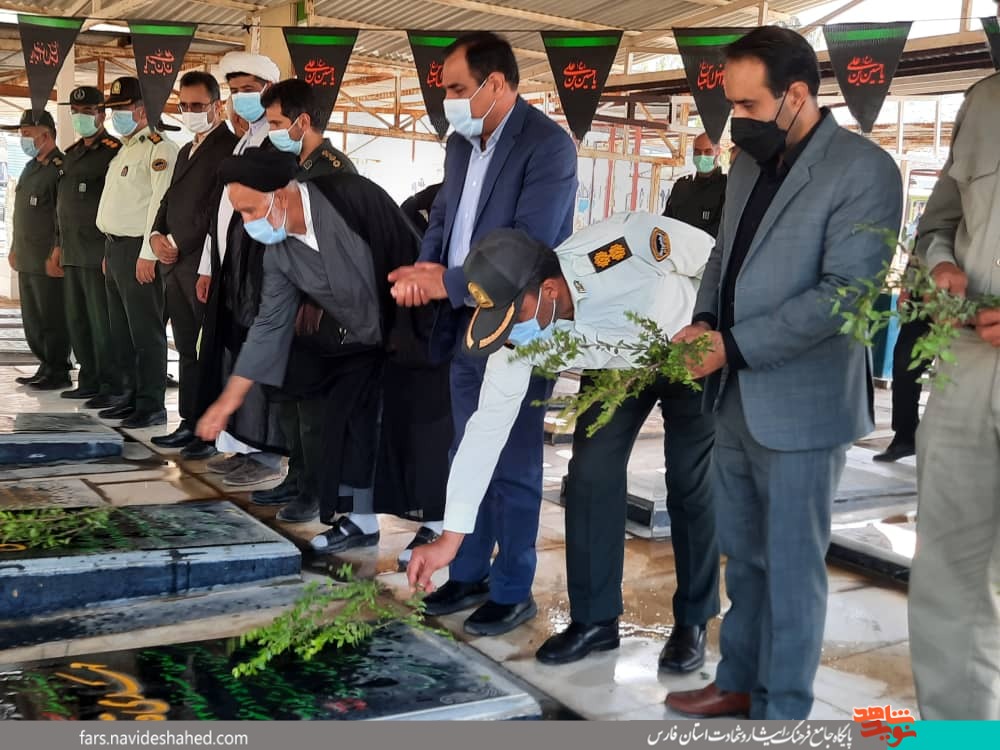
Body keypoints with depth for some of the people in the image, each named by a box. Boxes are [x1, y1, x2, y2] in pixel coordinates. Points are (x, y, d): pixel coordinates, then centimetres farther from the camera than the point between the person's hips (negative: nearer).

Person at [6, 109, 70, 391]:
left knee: (52, 320, -3)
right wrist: (15, 249, 21)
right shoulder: (31, 168, 18)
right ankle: (46, 368, 22)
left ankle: (59, 373, 6)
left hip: (48, 262, -9)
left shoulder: (59, 168, -11)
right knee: (32, 320, 13)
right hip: (27, 261, 9)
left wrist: (56, 255, -20)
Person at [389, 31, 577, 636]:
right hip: (467, 327, 8)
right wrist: (424, 271, -10)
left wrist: (445, 283, -18)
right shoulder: (461, 143, 10)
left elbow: (527, 251, -22)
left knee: (513, 469, 4)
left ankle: (513, 592, 19)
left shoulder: (548, 146, -15)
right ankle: (470, 574, 31)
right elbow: (442, 220, 12)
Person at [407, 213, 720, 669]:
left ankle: (692, 621, 11)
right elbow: (487, 427, -23)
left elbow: (718, 257, -22)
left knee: (690, 486, -6)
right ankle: (594, 619, 7)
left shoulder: (628, 243, -42)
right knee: (590, 476, -8)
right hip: (614, 369, 3)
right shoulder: (517, 329, -28)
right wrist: (450, 537, -23)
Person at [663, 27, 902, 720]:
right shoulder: (749, 162, 12)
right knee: (744, 556, 18)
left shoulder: (864, 170, -12)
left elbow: (843, 292, -19)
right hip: (734, 400, 7)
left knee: (791, 566, 5)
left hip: (800, 407, -7)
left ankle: (784, 711, 21)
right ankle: (739, 682, 34)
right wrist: (705, 320, 1)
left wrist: (735, 346, -21)